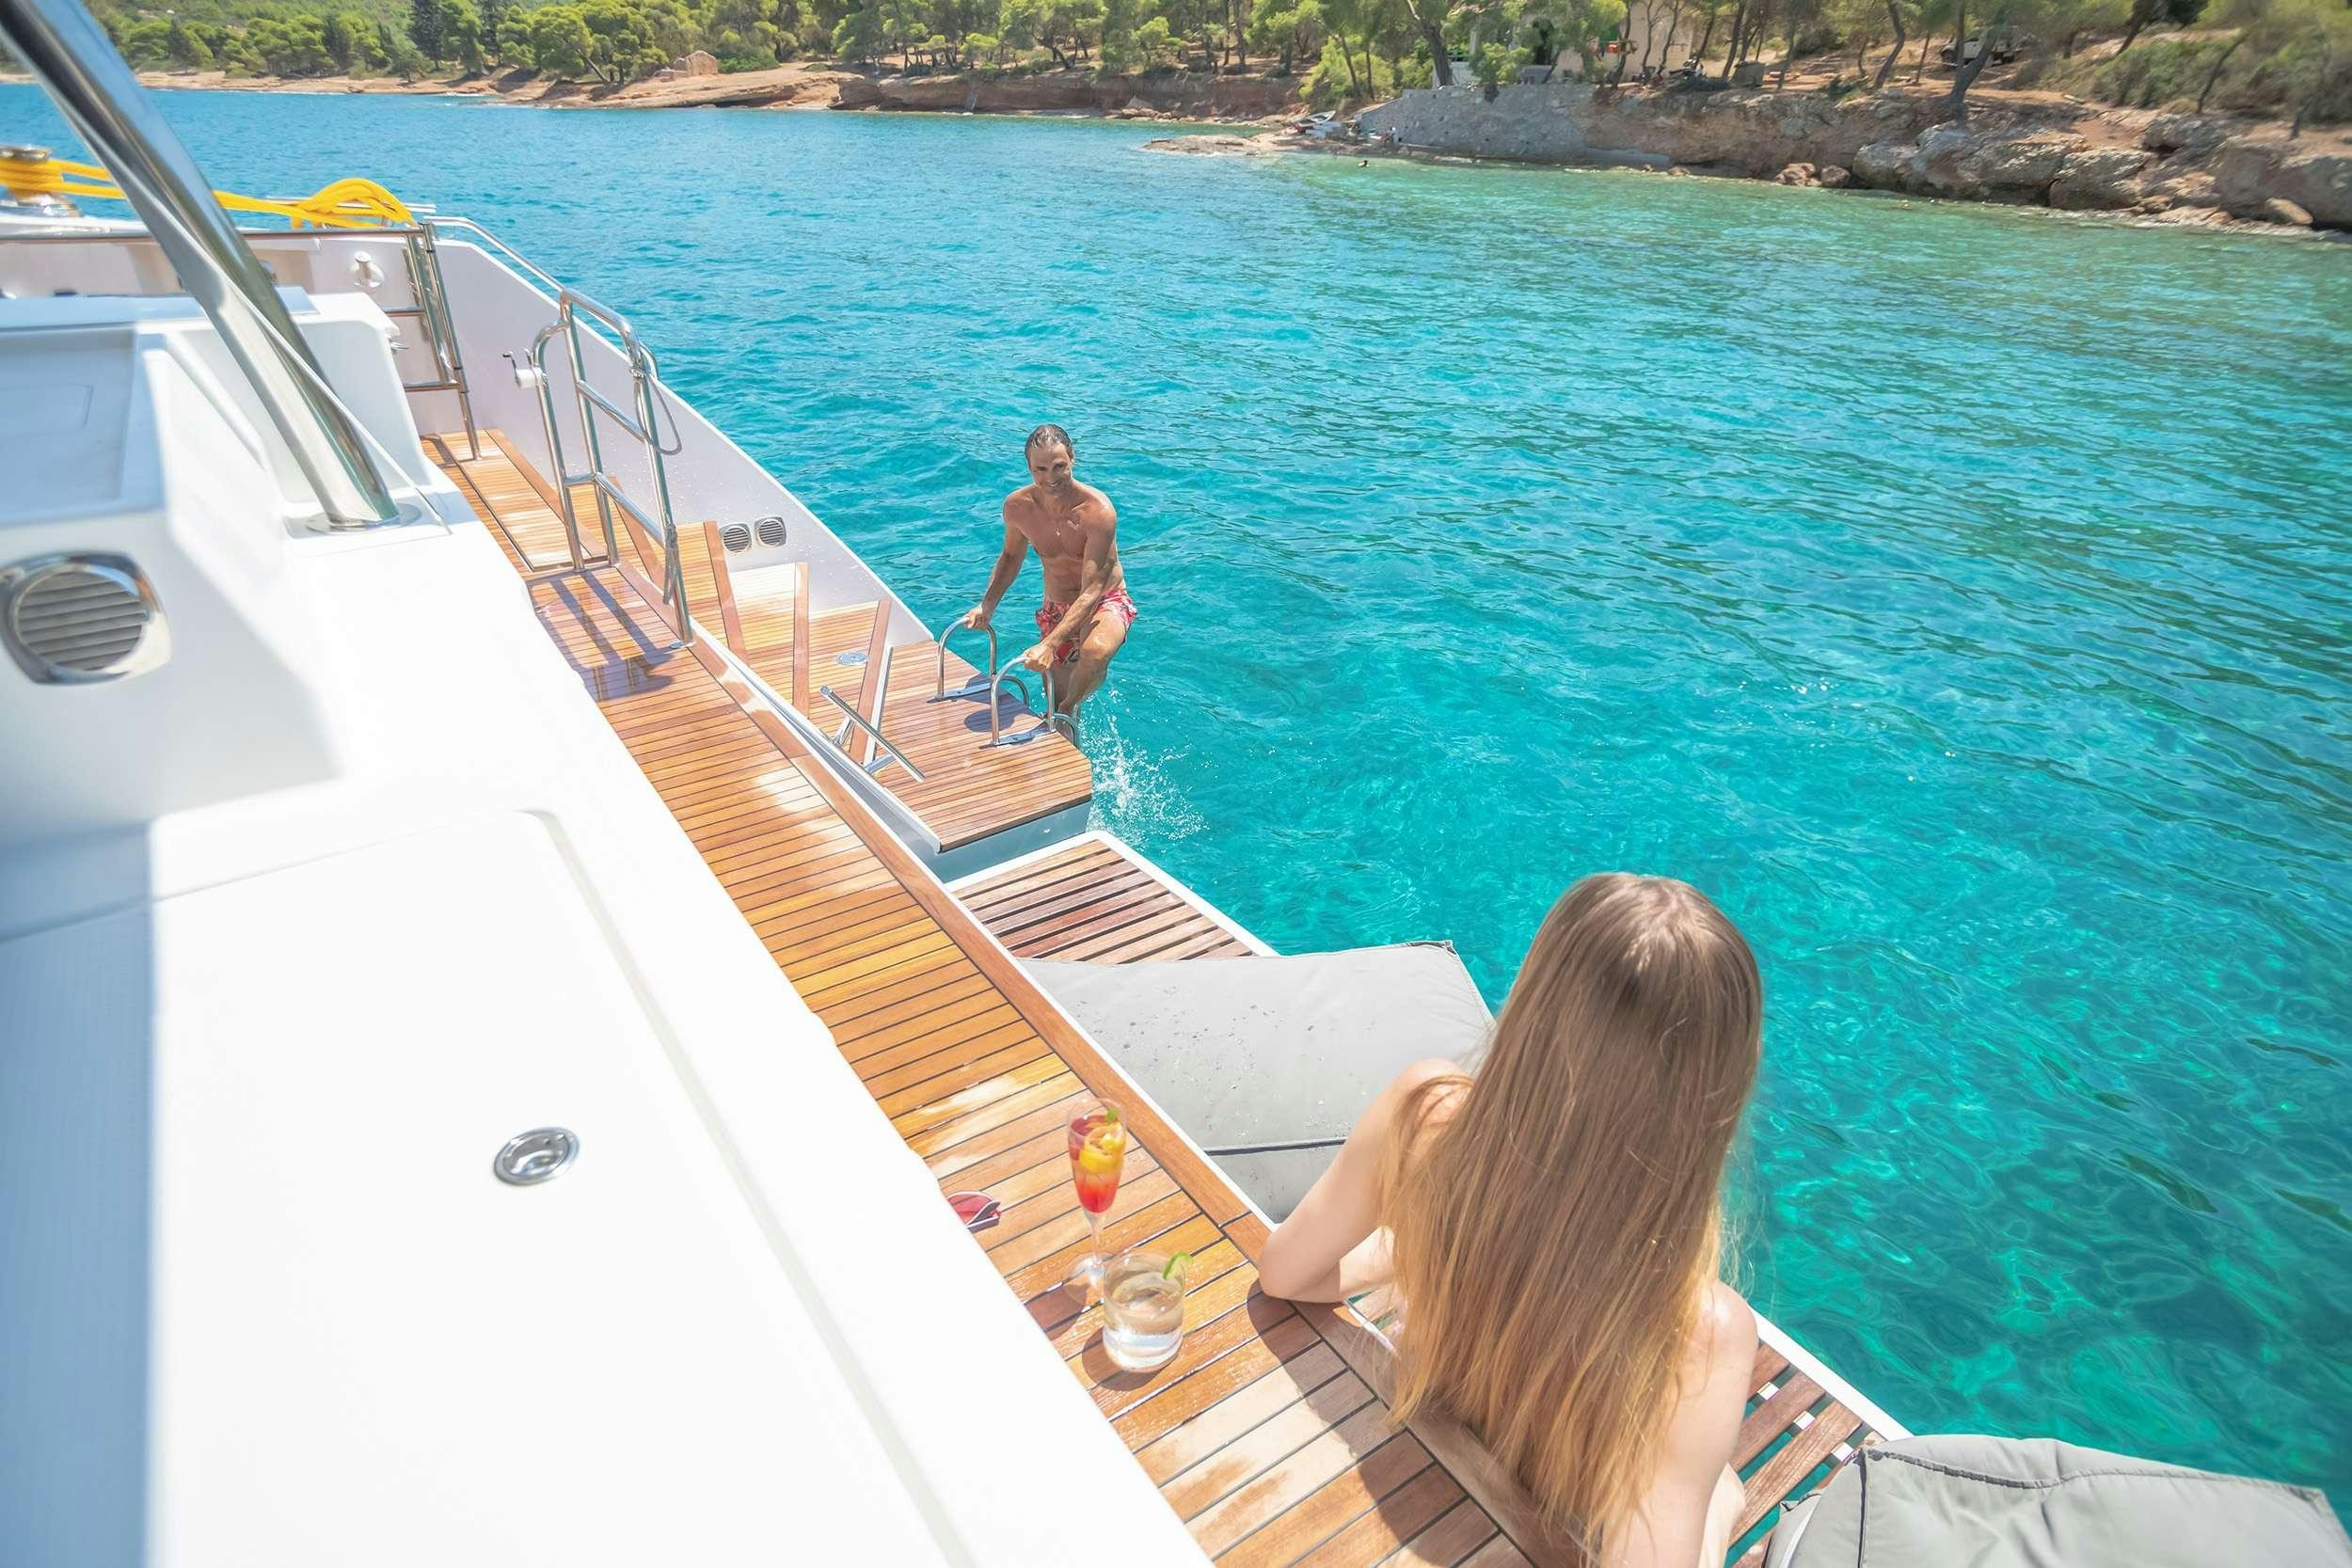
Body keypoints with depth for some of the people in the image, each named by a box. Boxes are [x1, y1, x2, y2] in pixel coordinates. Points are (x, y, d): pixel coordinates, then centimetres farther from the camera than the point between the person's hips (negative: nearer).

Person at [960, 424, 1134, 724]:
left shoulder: (1098, 510, -28)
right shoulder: (1017, 506, -13)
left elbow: (1091, 592, -31)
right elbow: (1011, 556, 9)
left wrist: (1050, 644, -41)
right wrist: (987, 604, -8)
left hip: (1105, 603, -5)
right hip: (1055, 609, 5)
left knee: (1095, 651, -39)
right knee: (1056, 697, 12)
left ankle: (1068, 710, -10)